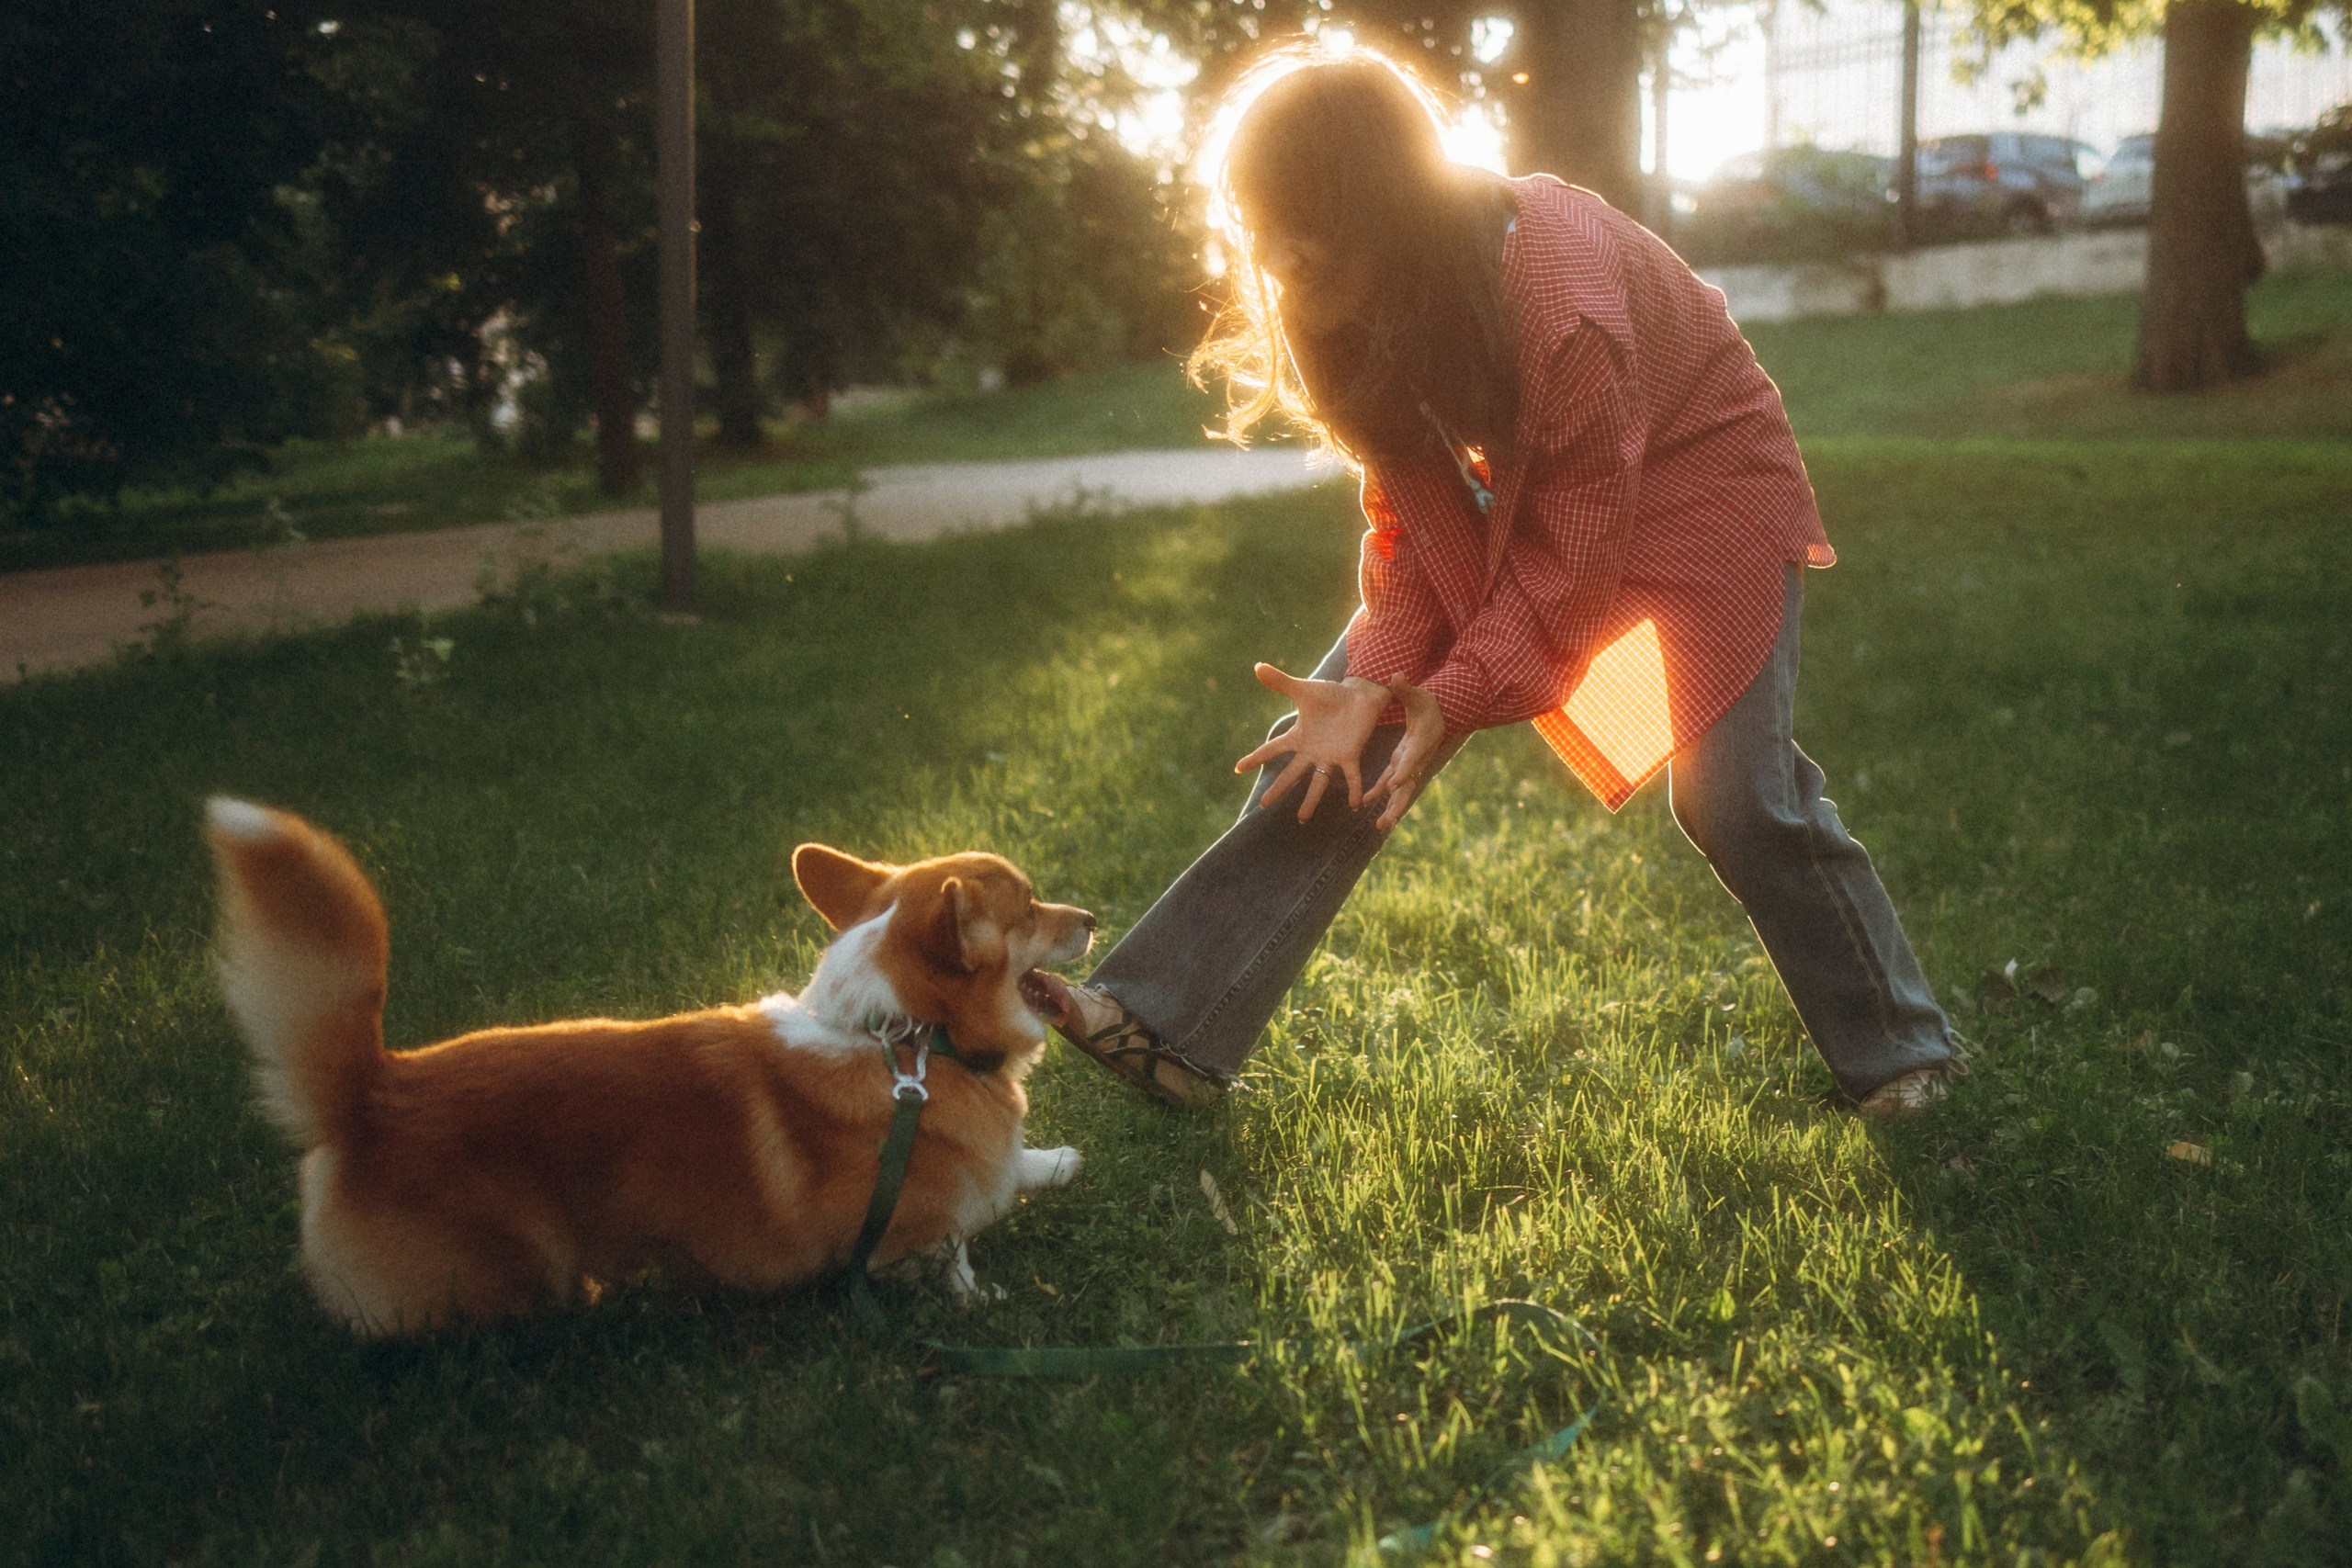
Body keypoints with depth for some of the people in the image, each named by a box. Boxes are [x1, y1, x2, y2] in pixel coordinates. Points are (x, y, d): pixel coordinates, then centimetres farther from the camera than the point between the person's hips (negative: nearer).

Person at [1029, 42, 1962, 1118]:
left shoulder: (1563, 309, -36)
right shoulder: (1380, 299, -15)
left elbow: (1573, 555, -26)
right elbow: (1411, 510, -9)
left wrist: (1452, 702, -23)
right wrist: (1373, 684, -20)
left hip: (1688, 480, -6)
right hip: (1507, 496, 6)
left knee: (1737, 796, -13)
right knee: (1332, 746, -6)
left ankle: (1901, 1055, 10)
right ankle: (1174, 1026, -6)